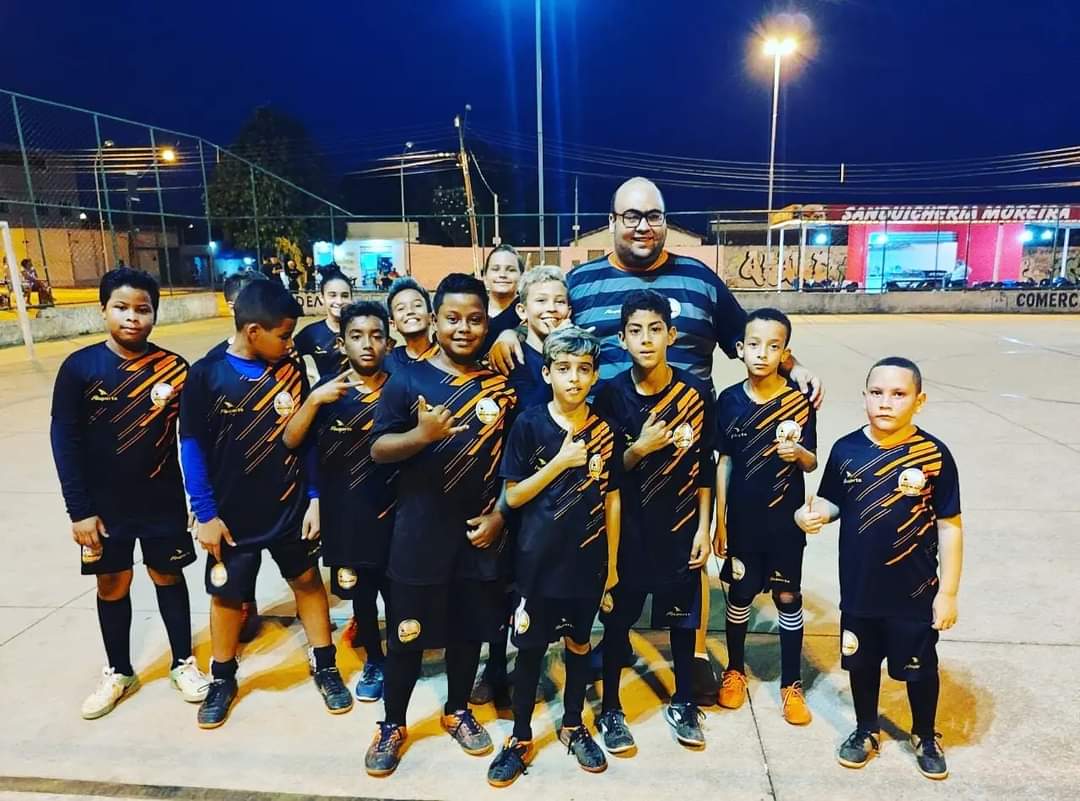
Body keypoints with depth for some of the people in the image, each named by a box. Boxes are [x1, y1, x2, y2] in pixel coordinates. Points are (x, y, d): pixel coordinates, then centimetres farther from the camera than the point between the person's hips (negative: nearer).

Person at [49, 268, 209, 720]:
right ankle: (118, 672, 34)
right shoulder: (79, 367, -9)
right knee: (112, 584, 14)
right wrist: (79, 510, -8)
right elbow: (64, 441, -6)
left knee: (168, 577, 13)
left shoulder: (172, 368, -8)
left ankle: (183, 663, 31)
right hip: (105, 505, 0)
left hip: (163, 501, 0)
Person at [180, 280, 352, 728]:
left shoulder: (290, 369, -5)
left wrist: (316, 498, -3)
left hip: (291, 507, 2)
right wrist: (205, 514, -8)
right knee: (227, 594, 14)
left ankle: (325, 666, 31)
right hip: (232, 515, -2)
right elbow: (192, 448, -8)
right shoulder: (207, 375, -12)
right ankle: (222, 679, 36)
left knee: (308, 580, 13)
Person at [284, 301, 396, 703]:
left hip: (392, 514, -1)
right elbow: (290, 441, -8)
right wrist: (314, 400, -21)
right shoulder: (327, 389, -2)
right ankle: (374, 662, 39)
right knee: (361, 595, 15)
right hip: (344, 516, 1)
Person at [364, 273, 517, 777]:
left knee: (470, 627, 17)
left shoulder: (501, 384, 1)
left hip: (479, 529, 3)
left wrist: (499, 514, -3)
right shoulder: (408, 380, -6)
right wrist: (423, 434, -25)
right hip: (420, 530, -2)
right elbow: (378, 450, -7)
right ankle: (392, 724, 32)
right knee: (408, 633, 9)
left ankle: (458, 711, 40)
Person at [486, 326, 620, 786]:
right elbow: (513, 497, -9)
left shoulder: (605, 431, -3)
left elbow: (612, 500, 3)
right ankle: (521, 739, 30)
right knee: (531, 649, 11)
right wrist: (561, 462, -19)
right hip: (538, 560, -2)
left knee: (578, 644, 18)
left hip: (588, 561, 2)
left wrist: (612, 561, 5)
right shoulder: (529, 425, -10)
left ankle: (572, 727, 39)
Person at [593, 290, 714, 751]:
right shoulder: (612, 394, -10)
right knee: (617, 618, 11)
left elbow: (704, 466, -1)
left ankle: (683, 703, 37)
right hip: (626, 525, -1)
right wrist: (639, 448, -23)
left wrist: (704, 527, -1)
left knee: (682, 615, 16)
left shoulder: (695, 391, -8)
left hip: (680, 524, 1)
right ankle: (610, 709, 31)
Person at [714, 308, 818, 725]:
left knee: (788, 597, 10)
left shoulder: (799, 401, -8)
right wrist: (720, 520, 0)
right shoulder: (729, 400, -5)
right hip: (742, 518, 1)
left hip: (785, 518, -1)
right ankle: (735, 670, 35)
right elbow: (724, 461, 0)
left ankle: (791, 684, 28)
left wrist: (799, 452, -28)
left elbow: (812, 463, -3)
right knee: (740, 595, 13)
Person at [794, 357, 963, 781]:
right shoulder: (846, 450, -9)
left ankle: (925, 737, 45)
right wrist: (812, 514, -20)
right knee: (862, 663, 19)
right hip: (859, 588, 2)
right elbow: (832, 502, 3)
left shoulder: (933, 454, -14)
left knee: (920, 668, 19)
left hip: (915, 592, -1)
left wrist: (948, 592, -7)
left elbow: (949, 526, -8)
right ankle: (865, 731, 44)